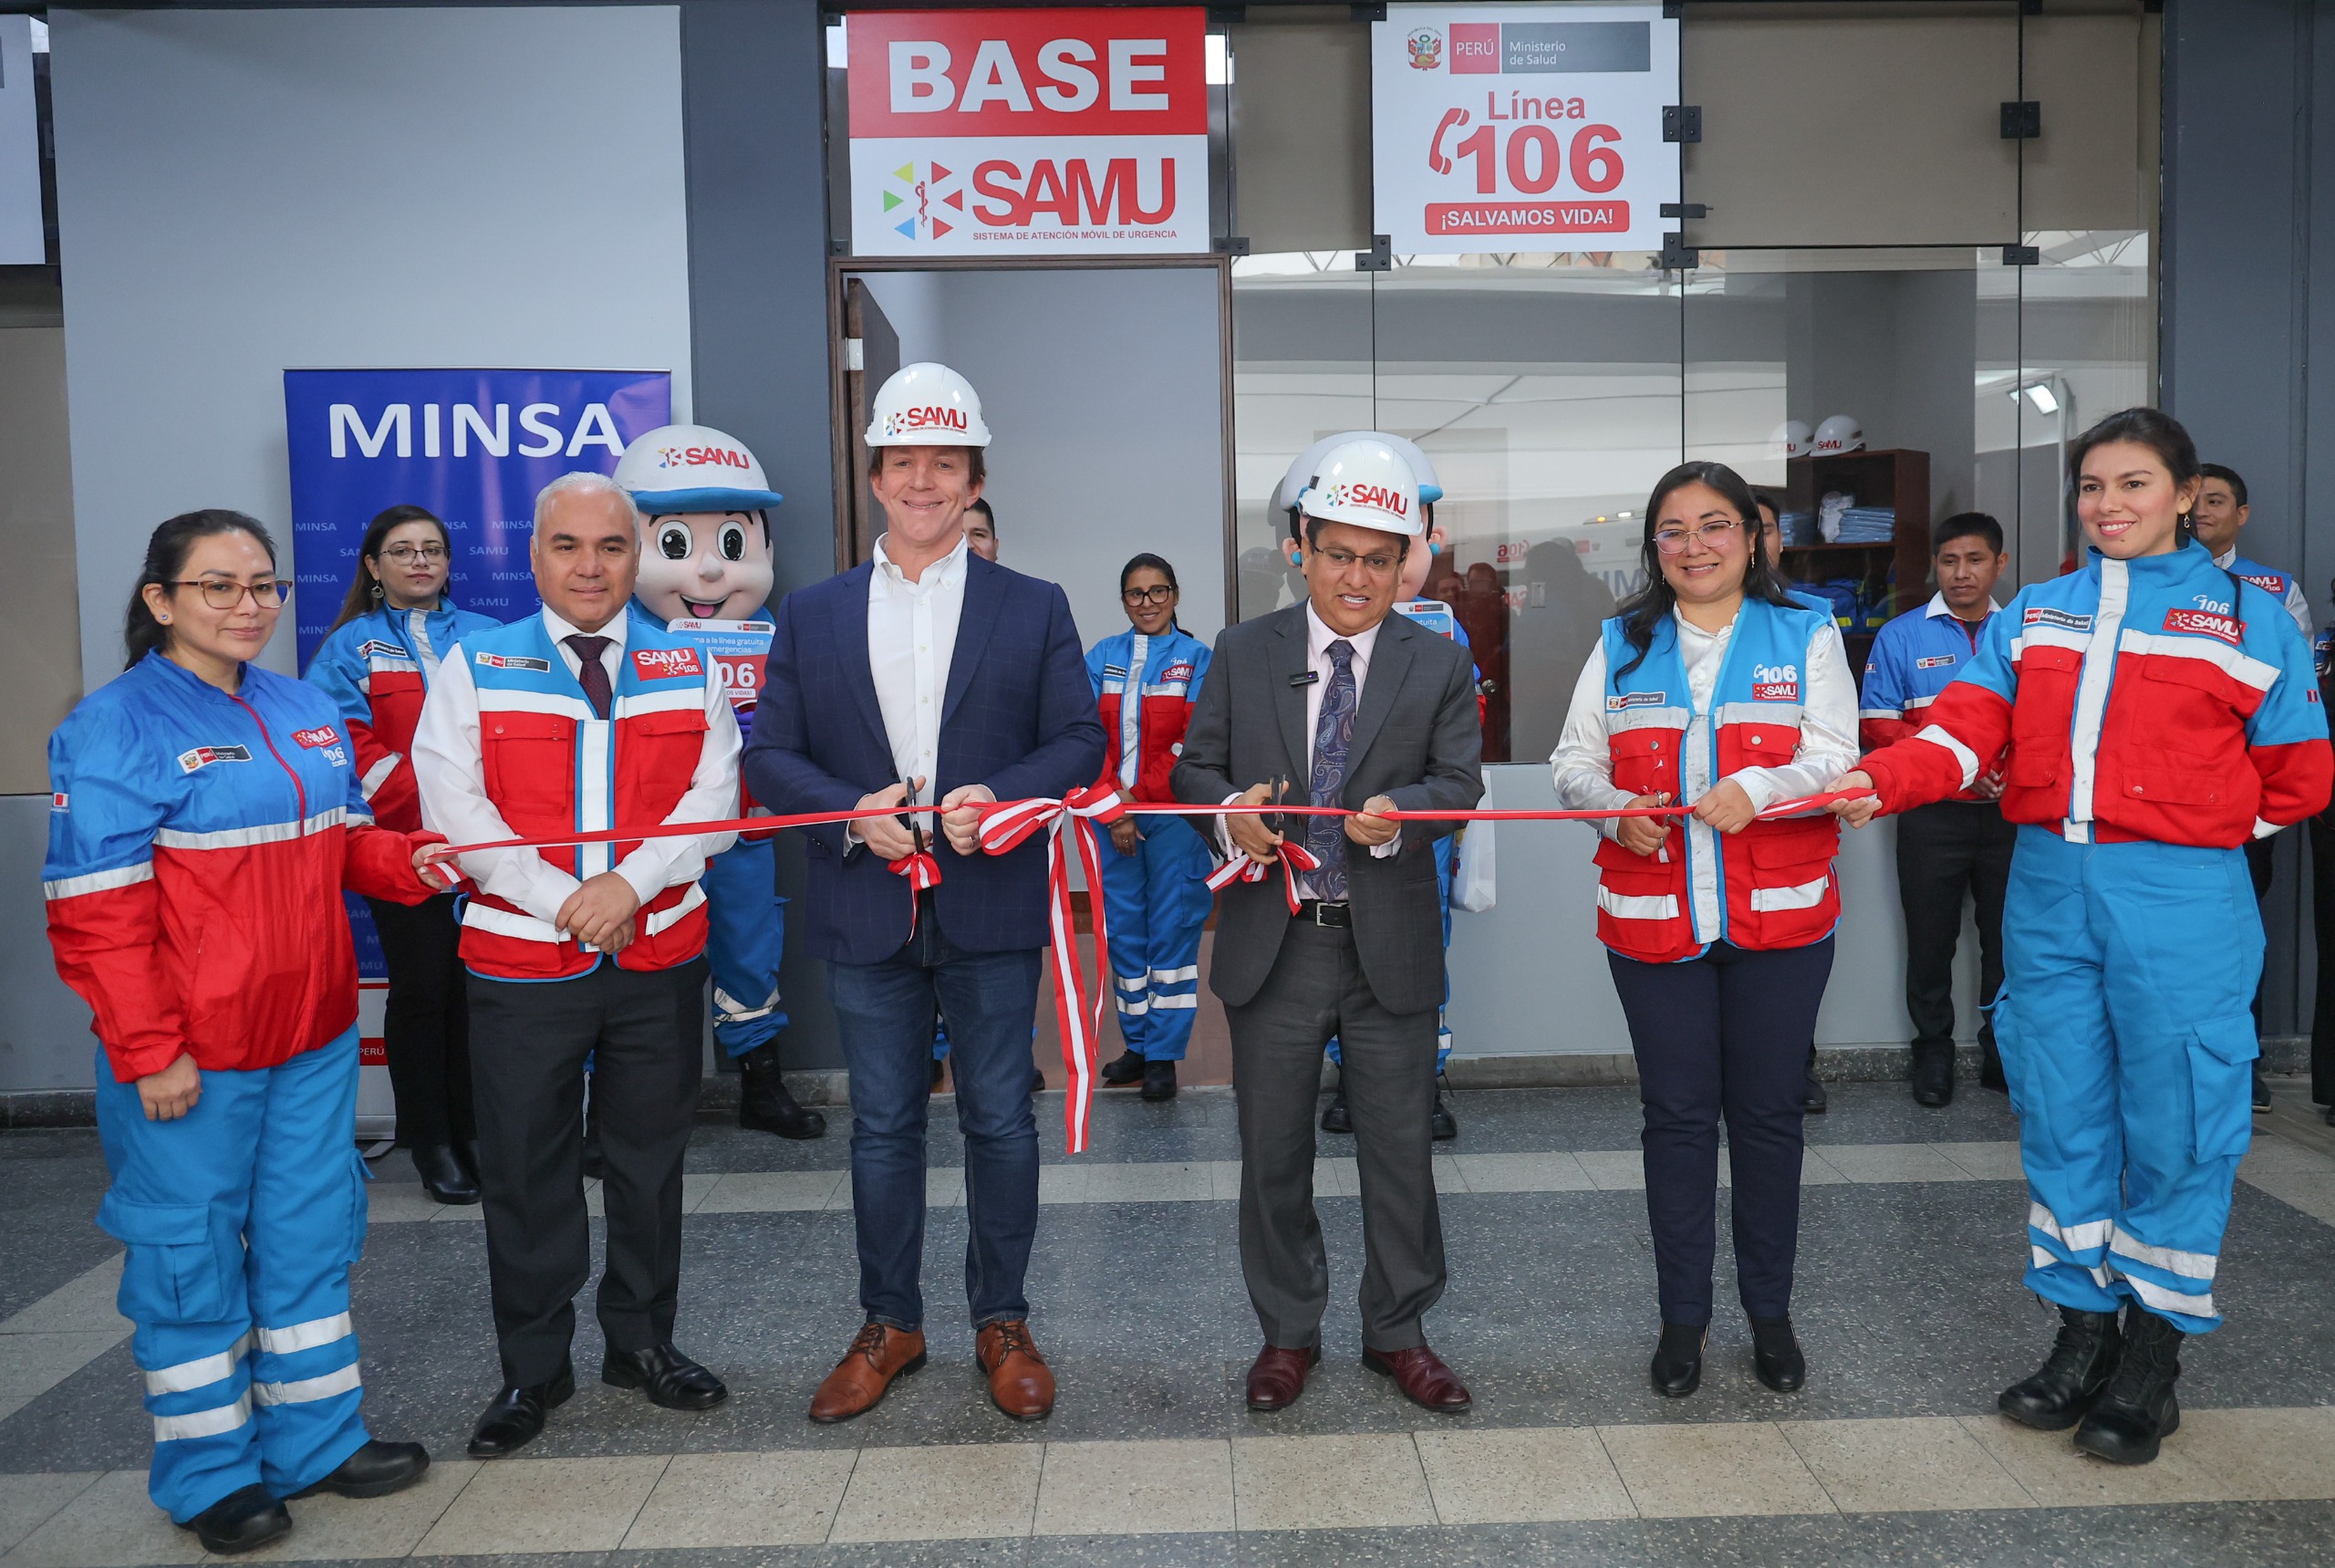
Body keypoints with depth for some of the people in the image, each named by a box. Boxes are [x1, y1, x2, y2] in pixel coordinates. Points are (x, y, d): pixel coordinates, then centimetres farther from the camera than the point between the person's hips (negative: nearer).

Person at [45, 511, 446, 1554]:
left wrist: (410, 861, -5)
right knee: (188, 1249, 8)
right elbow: (97, 910, -13)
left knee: (310, 1233, 16)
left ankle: (315, 1437, 32)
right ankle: (209, 1473, 25)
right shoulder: (114, 728, -11)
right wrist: (147, 1051, -16)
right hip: (190, 1056, -6)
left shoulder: (309, 713, 9)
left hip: (312, 1035, 7)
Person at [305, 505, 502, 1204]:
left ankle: (474, 1131, 18)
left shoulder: (487, 638, 11)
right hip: (401, 847, -2)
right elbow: (347, 746, -5)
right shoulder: (351, 647, 5)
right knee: (421, 988, 2)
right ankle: (430, 1142, 13)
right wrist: (426, 803, -16)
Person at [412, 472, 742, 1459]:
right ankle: (533, 1369, 23)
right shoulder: (476, 666, 3)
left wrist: (628, 884, -17)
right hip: (519, 961, -1)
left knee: (650, 1157, 12)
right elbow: (455, 808, -6)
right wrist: (563, 902, -15)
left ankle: (642, 1342, 30)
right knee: (525, 1167, 7)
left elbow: (712, 797, -2)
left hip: (660, 954, 2)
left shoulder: (687, 668, 7)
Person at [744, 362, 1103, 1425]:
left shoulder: (1034, 609, 5)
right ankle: (889, 1325, 27)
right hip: (867, 913, 1)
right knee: (882, 1127, 11)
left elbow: (1080, 741, 2)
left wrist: (1002, 796, -16)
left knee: (1000, 1123, 7)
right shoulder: (811, 615, 8)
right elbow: (769, 754, 5)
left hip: (991, 909, -1)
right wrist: (851, 811, -13)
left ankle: (1003, 1321, 24)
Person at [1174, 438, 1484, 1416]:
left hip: (1391, 943, 0)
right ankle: (1287, 1333, 29)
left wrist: (1399, 810, -24)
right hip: (1271, 942, 1)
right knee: (1273, 1150, 11)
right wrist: (1228, 810, -16)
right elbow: (1194, 766, 7)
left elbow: (1459, 781, -2)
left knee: (1399, 1148, 9)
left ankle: (1398, 1332, 28)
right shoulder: (1242, 653, 5)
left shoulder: (1440, 665, 4)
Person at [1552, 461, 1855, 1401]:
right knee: (1676, 1115, 7)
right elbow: (1573, 760, 8)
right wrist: (1613, 808, -13)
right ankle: (1682, 1317, 20)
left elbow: (1833, 756, -4)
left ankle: (1771, 1314, 25)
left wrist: (1758, 787, -24)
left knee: (1767, 1112, 8)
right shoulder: (1621, 644, 10)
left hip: (1780, 919, -1)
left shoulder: (1806, 636, 6)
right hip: (1653, 921, 1)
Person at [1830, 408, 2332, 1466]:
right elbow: (1965, 728, -2)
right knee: (2059, 1118, 10)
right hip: (2048, 894, 4)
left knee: (2174, 1125, 2)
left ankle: (2151, 1361, 19)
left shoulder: (2248, 617, 3)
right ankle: (2081, 1337, 26)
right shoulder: (2033, 615, 11)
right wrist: (1880, 783, -18)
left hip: (2181, 909, -3)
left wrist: (2187, 829, 3)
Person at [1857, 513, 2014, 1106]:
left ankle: (2004, 1047, 23)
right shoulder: (1901, 636, 2)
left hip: (2011, 812, 2)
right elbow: (1877, 725, -5)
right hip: (1933, 815, -1)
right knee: (1931, 938, 6)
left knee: (2007, 935, 8)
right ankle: (1933, 1050, 20)